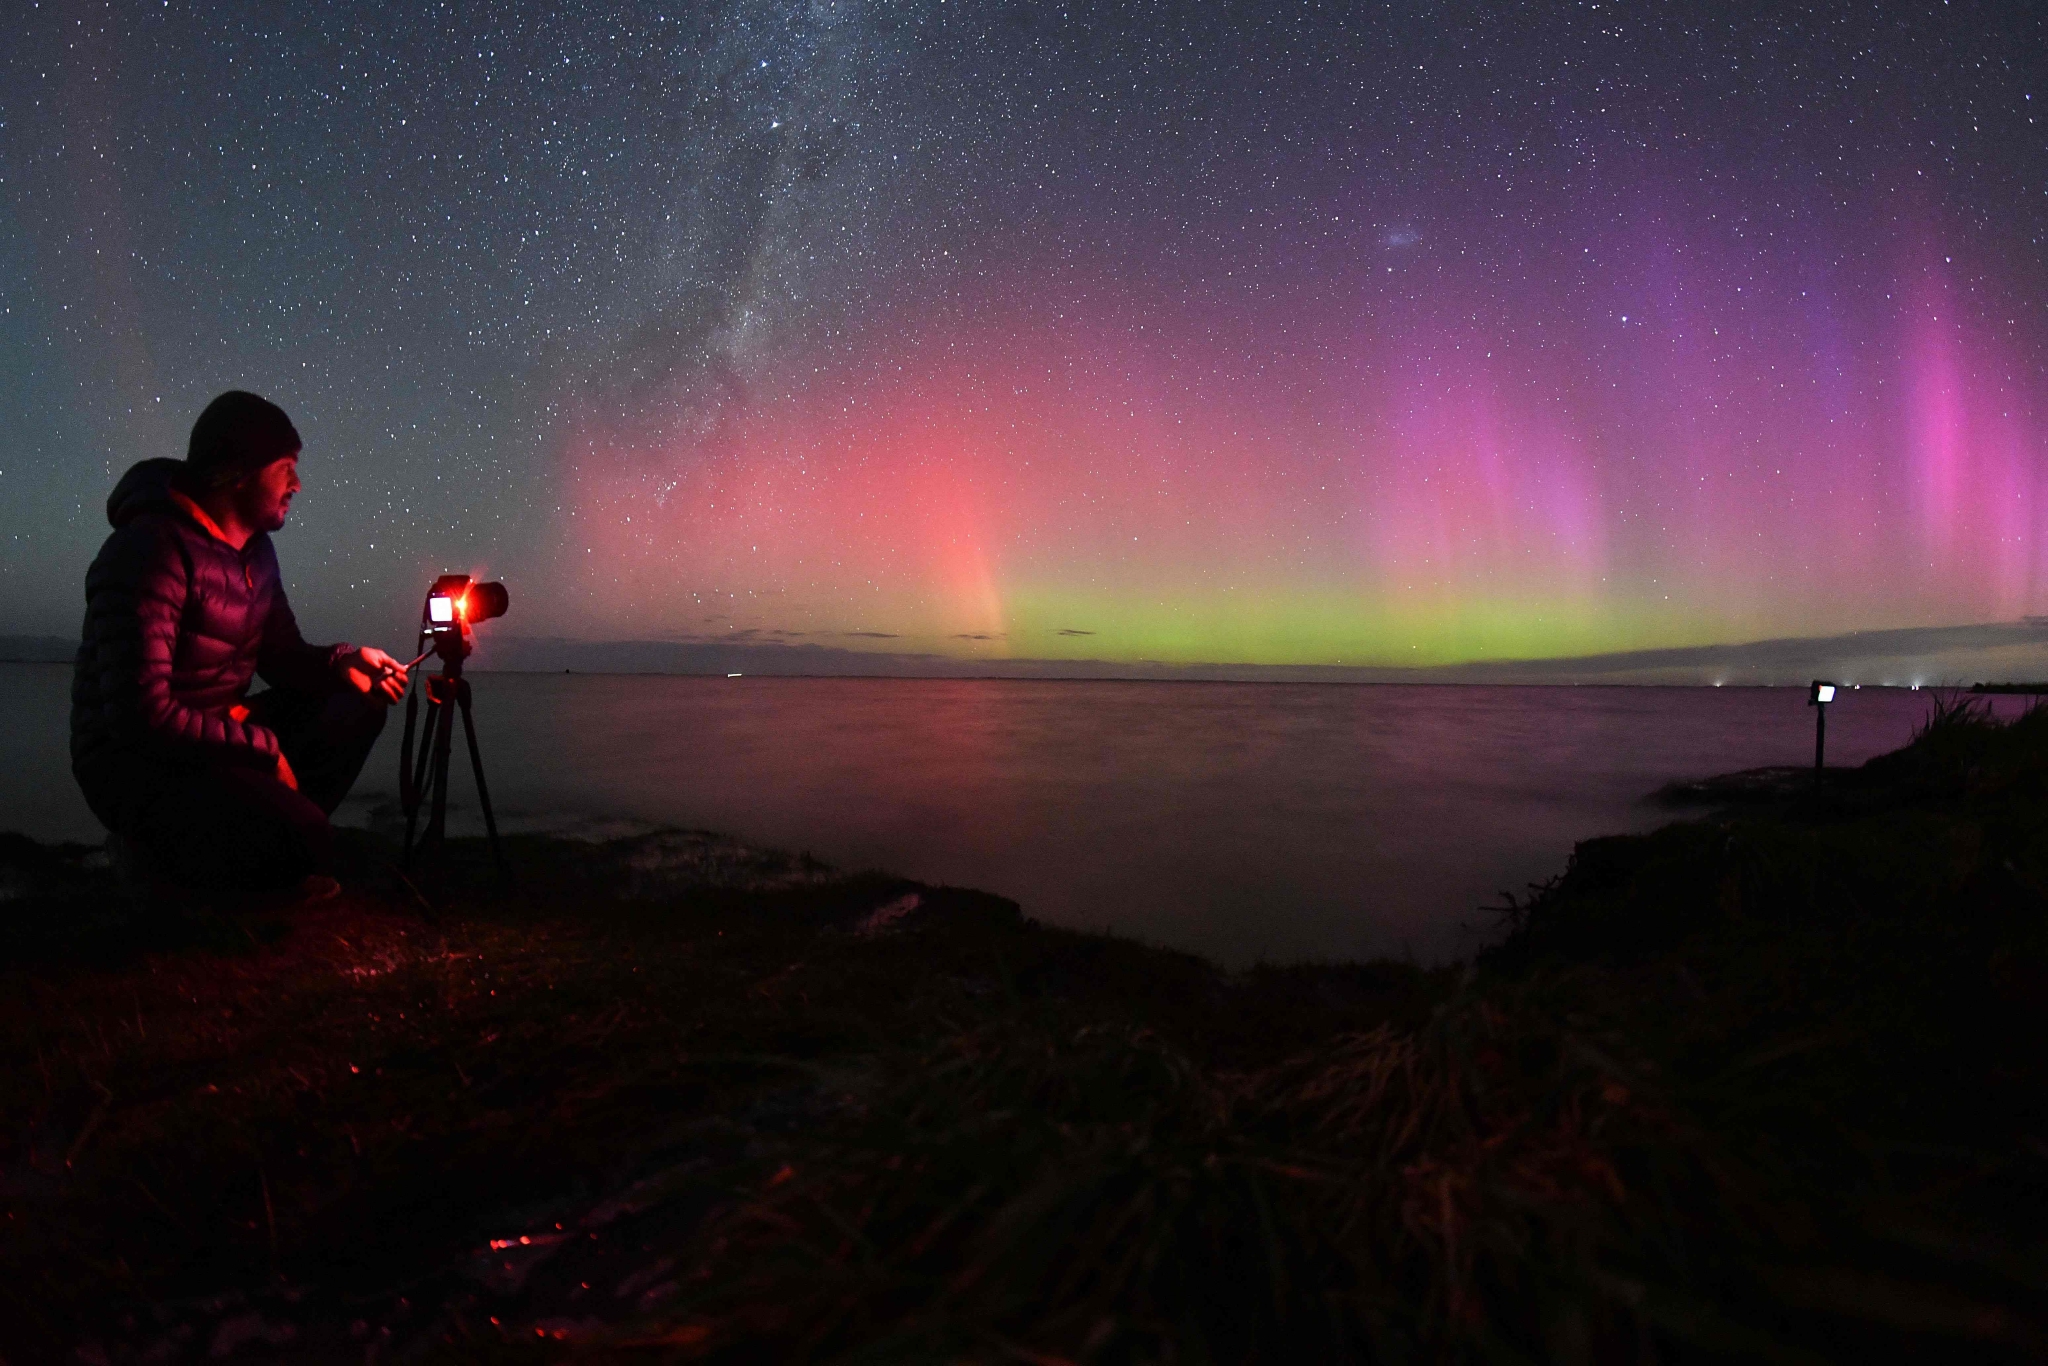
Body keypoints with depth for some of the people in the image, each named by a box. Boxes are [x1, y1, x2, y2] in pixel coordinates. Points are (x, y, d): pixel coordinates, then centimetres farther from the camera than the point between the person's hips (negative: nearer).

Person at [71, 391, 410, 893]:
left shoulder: (255, 549, 8)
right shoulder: (153, 549, -22)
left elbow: (281, 655, 13)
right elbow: (143, 713, -27)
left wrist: (344, 662, -8)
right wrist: (261, 747, -20)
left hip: (224, 730, 9)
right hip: (138, 762, -9)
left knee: (359, 704, 0)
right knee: (302, 838, -28)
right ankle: (160, 847, 0)